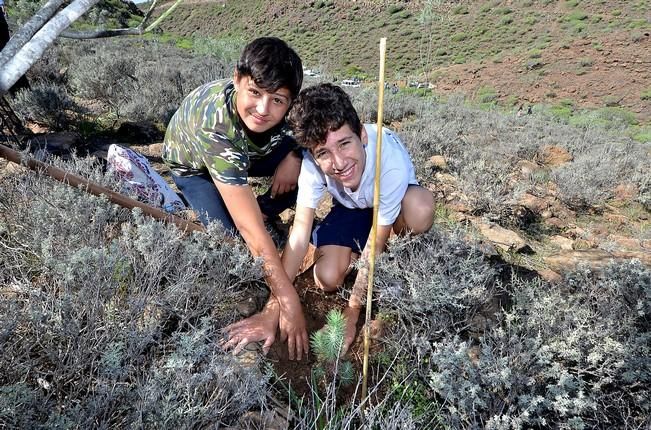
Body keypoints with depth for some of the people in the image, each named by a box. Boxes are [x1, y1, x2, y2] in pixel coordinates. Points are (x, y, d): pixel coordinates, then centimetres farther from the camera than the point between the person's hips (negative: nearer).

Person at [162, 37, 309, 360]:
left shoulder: (288, 105, -32)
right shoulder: (215, 127, -45)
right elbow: (248, 227, -47)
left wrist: (295, 156, -29)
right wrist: (287, 299, -47)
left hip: (248, 152, 4)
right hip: (193, 164, -3)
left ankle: (261, 213, 2)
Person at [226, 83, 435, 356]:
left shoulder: (392, 164, -40)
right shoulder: (313, 162, -33)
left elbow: (375, 245, -32)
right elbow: (300, 231, -30)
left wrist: (351, 315, -29)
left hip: (390, 201, -1)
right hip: (350, 207, 2)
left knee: (420, 209, -37)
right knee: (328, 280, -18)